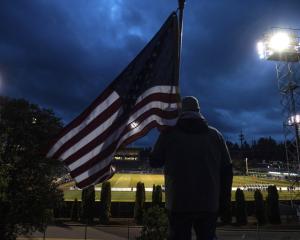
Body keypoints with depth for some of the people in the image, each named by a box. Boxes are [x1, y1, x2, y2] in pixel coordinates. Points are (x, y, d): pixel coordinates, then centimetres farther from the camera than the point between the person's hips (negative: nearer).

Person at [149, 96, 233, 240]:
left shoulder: (169, 134, -5)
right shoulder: (215, 135, 3)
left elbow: (154, 162, 5)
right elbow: (226, 170, 4)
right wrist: (224, 200, 12)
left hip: (179, 204, -2)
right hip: (209, 204, 2)